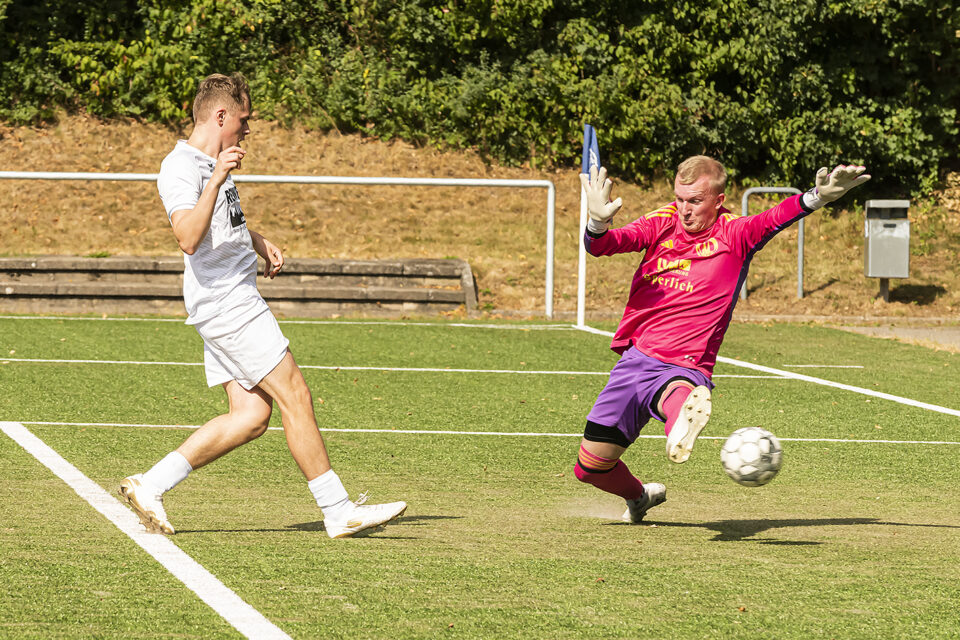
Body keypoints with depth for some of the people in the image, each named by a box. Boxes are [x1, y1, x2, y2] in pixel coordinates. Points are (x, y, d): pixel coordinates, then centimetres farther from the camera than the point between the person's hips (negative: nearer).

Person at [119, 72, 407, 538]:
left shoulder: (212, 163, 18)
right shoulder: (180, 168, -14)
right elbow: (189, 238, -30)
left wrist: (259, 243, 23)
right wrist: (218, 178, -34)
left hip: (235, 303, 10)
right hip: (225, 303, -10)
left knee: (252, 416, 4)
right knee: (295, 398, -8)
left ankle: (151, 486, 5)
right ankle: (339, 513, -3)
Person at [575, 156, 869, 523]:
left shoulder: (734, 235, -4)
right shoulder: (662, 224, 6)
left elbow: (775, 219, -23)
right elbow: (603, 245, -5)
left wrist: (816, 198, -44)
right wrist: (598, 221, -30)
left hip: (684, 368, -4)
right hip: (634, 359, 4)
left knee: (679, 393, -43)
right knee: (590, 467, 11)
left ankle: (684, 421, -75)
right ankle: (640, 497, 39)